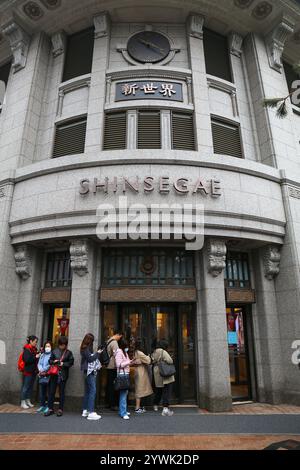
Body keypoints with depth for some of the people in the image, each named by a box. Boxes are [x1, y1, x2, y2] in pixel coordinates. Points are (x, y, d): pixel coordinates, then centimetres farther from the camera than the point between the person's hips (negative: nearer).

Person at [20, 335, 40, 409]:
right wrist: (35, 357, -19)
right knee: (25, 387, 1)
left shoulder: (34, 349, 11)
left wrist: (39, 354, 3)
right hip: (28, 371, -8)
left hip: (33, 371, 8)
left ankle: (28, 401, 22)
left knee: (31, 386, 13)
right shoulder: (27, 349, -13)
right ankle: (23, 403, 10)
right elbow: (27, 360, -22)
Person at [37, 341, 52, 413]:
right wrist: (41, 370, -7)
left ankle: (48, 406, 6)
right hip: (41, 376, 6)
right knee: (41, 392, 10)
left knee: (48, 392, -2)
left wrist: (44, 370, -10)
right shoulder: (42, 355, 17)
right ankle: (42, 406, 21)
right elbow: (39, 363, 10)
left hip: (49, 376, -6)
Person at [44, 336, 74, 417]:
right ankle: (50, 408, 18)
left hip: (63, 375, -2)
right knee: (51, 391, 6)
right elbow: (50, 360, 10)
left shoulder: (69, 352, 0)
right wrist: (53, 361, -10)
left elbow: (71, 362, -2)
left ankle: (60, 409, 17)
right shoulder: (54, 351, 5)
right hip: (54, 373, 2)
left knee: (62, 392, 6)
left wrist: (63, 364, -14)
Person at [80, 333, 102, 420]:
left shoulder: (86, 348, 15)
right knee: (92, 390, -11)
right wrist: (97, 353, -8)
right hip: (90, 371, -10)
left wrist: (96, 354, 5)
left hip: (89, 371, 10)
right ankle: (91, 412, -11)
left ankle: (85, 410, 19)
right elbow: (90, 359, -17)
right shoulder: (86, 348, -13)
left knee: (87, 390, 13)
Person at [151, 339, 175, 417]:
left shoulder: (154, 353, 6)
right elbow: (170, 361, -21)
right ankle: (165, 408, -9)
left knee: (158, 391, 22)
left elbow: (152, 362, 12)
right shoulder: (163, 352, -16)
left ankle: (156, 406, 37)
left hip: (157, 376, 7)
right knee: (167, 391, -3)